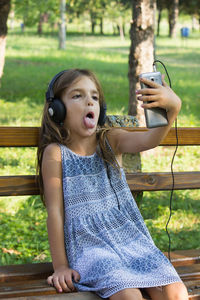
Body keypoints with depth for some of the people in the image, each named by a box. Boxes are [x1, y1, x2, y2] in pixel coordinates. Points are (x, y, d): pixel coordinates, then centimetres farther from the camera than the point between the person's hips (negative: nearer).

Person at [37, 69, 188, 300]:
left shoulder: (111, 140, 7)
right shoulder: (56, 153, -2)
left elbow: (148, 140, -14)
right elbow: (55, 210, -4)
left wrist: (173, 107, -34)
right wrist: (61, 266, -6)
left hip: (131, 238, 4)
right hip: (88, 246, -4)